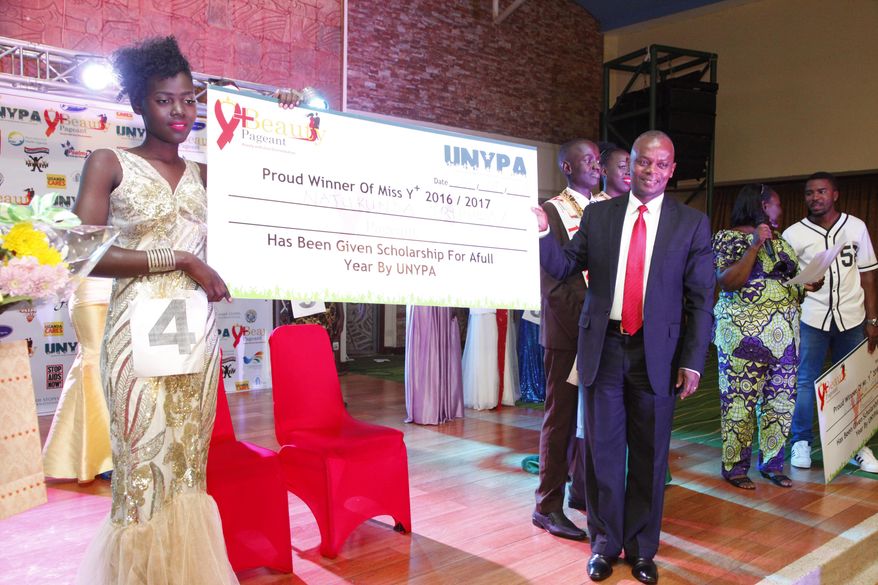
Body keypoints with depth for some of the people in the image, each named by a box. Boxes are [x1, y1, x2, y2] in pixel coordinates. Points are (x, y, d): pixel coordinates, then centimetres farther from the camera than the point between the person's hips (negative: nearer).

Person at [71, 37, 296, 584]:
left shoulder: (205, 175, 13)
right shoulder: (109, 164, 0)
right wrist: (181, 260, -13)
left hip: (199, 333, 4)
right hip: (141, 332, -4)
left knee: (189, 466, 10)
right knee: (146, 466, 0)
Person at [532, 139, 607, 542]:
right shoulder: (552, 211, -6)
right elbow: (552, 281, -11)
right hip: (567, 331, -5)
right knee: (560, 418, 1)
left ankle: (582, 490, 30)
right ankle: (548, 506, 12)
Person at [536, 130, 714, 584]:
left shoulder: (692, 224, 1)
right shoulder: (598, 215, 5)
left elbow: (700, 299, 0)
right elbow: (567, 266, 4)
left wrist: (692, 361, -5)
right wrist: (542, 233, -14)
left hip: (656, 352, 0)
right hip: (604, 347, 1)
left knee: (649, 455, 10)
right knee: (602, 450, 8)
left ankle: (642, 548, 28)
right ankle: (605, 544, 26)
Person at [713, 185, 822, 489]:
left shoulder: (779, 240, 17)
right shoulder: (729, 238, -6)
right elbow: (727, 282, -17)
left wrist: (807, 285, 4)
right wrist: (755, 244, -20)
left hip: (784, 333, 7)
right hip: (744, 333, -7)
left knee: (781, 401, 9)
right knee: (740, 401, -3)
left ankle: (772, 463, 22)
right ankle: (734, 467, 9)